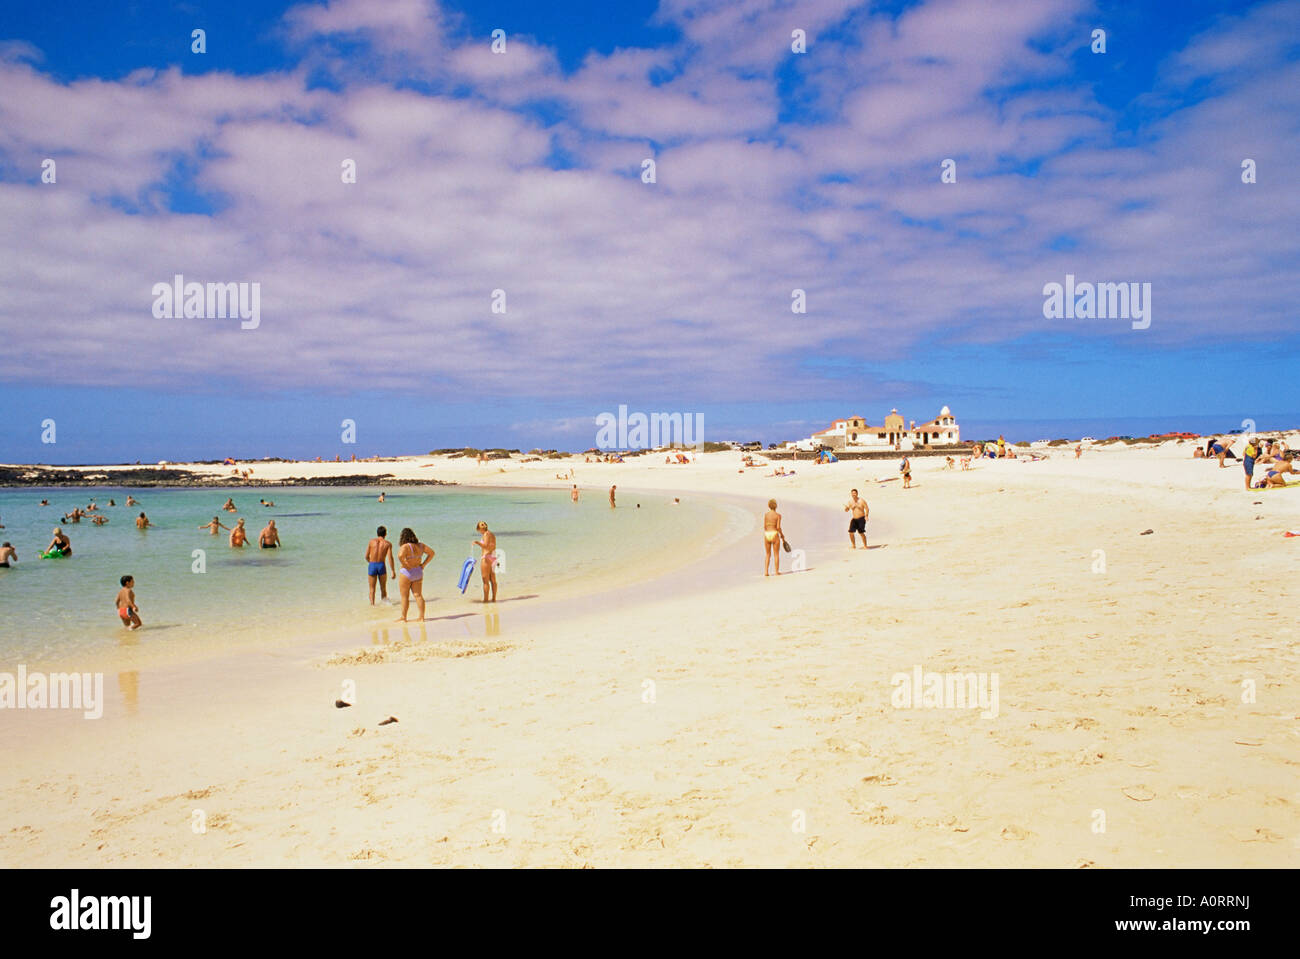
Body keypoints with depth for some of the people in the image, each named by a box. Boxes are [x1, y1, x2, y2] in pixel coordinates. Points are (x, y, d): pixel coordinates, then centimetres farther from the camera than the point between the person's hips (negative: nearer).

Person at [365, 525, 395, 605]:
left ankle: (372, 604, 4)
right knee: (383, 588, 14)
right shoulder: (388, 544, 1)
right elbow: (390, 558, -9)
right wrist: (393, 571, -9)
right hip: (381, 565, -1)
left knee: (372, 589, 9)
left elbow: (366, 556, 6)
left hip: (372, 565, 1)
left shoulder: (371, 541, 6)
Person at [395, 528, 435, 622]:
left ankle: (403, 617, 12)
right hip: (418, 572, 6)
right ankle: (422, 617, 6)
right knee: (418, 595, 7)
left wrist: (405, 565, -18)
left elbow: (400, 556, -33)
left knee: (405, 596, 5)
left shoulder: (405, 547, -16)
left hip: (406, 573, -6)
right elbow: (431, 553, 8)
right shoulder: (420, 545, 4)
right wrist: (423, 564, 5)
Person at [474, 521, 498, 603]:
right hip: (493, 557, 9)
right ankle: (494, 598, 15)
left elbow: (486, 546, -24)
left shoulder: (486, 534, -12)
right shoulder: (492, 534, 15)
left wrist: (478, 543, -31)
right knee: (493, 580, 12)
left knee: (485, 580, -4)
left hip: (487, 557, -9)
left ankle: (485, 599, -3)